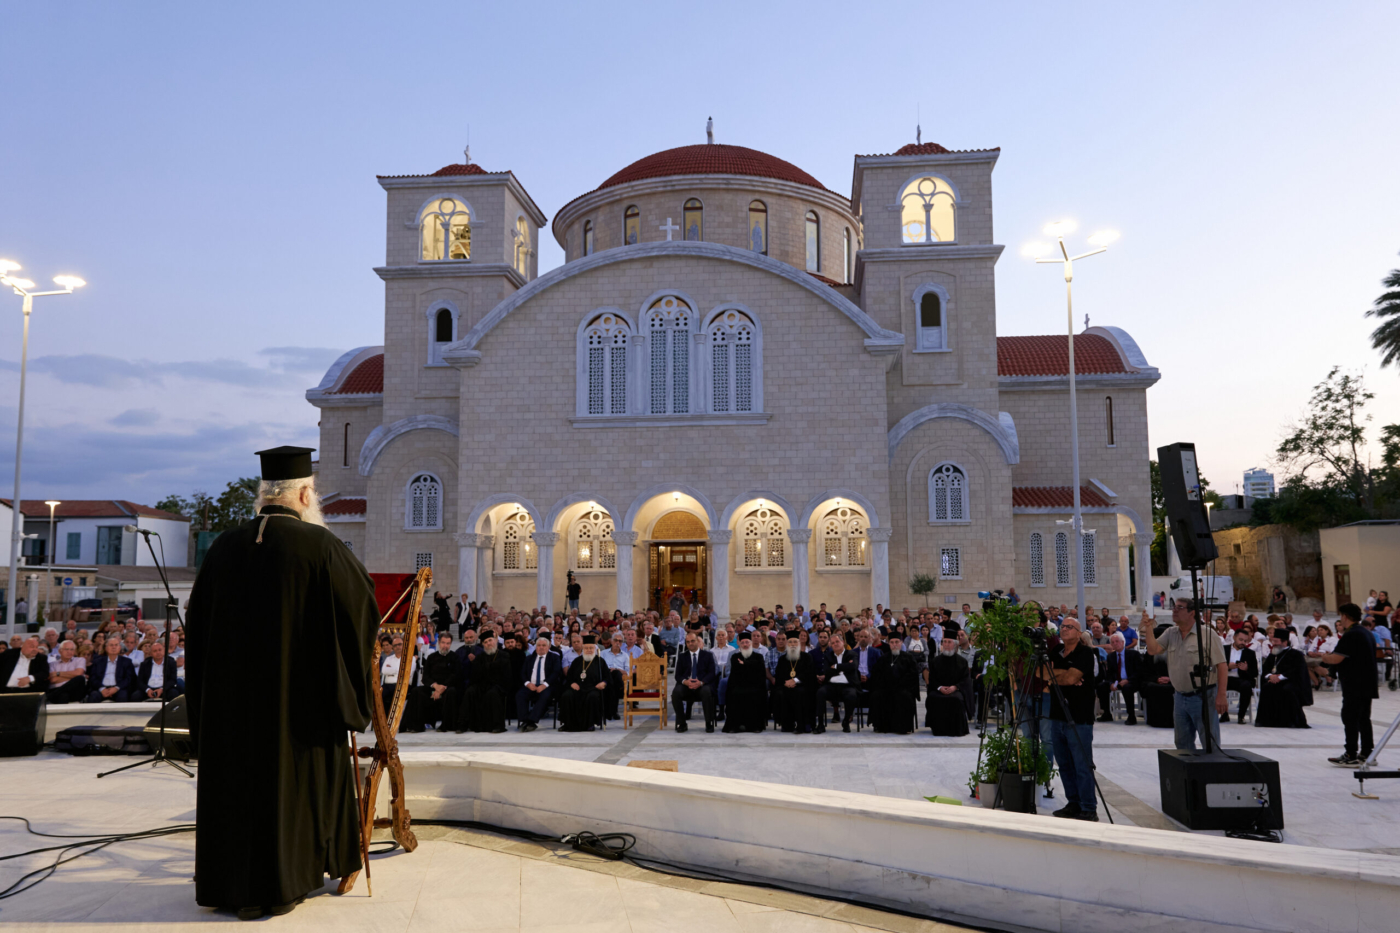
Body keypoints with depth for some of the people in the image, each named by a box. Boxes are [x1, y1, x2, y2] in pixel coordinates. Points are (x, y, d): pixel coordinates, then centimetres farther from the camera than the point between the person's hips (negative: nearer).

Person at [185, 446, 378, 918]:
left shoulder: (223, 546, 2)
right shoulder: (320, 545, -12)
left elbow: (198, 626, 9)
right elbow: (363, 604, -6)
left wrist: (205, 696, 19)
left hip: (228, 693, 4)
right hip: (299, 691, -4)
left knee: (231, 778, 15)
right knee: (293, 776, 8)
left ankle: (223, 882, 25)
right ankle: (277, 885, 15)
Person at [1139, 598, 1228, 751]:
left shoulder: (1207, 635, -8)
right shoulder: (1170, 634, 10)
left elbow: (1221, 665, -11)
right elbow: (1153, 650, -1)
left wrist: (1221, 695, -16)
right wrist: (1148, 626, -9)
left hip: (1203, 697, -6)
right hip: (1180, 697, 6)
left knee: (1210, 743, -1)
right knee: (1183, 743, 15)